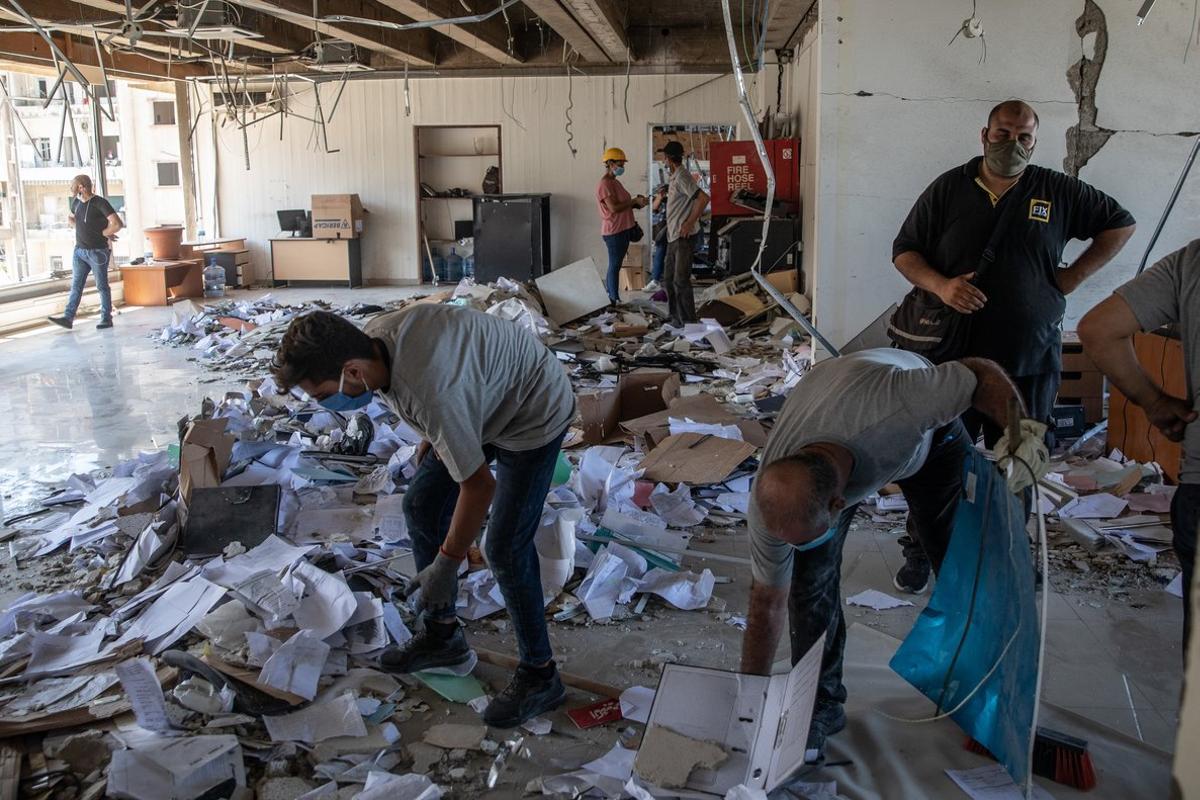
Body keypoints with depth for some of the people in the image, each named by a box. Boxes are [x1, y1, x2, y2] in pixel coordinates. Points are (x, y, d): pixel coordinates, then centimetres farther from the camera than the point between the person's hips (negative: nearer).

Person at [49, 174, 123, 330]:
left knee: (102, 286, 2)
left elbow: (117, 224, -23)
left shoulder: (100, 203, -15)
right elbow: (70, 218, 28)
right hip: (80, 250, 7)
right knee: (76, 285, 4)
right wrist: (84, 228, 10)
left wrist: (102, 233, -11)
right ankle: (68, 317, 3)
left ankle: (106, 319, 10)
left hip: (98, 252, -7)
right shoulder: (76, 202, 8)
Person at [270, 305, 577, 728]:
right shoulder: (372, 336, -16)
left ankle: (539, 674, 6)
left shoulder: (430, 392, -41)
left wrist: (446, 565, -21)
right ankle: (442, 634, 25)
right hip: (487, 404, 9)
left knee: (505, 547, -12)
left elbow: (479, 484, -30)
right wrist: (431, 440, 14)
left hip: (534, 416, -9)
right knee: (421, 505, 10)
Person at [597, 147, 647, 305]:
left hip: (623, 230, 10)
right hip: (614, 231, -10)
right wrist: (635, 201, -16)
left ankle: (610, 297, 21)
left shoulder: (615, 182, 16)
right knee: (615, 266, -5)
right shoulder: (605, 184, -16)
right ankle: (615, 300, 0)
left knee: (615, 265, 14)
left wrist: (637, 203, 6)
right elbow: (614, 208, -24)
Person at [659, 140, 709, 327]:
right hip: (673, 236, 10)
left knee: (680, 280, -6)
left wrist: (689, 223, -23)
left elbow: (703, 198, -27)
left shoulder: (682, 177, -17)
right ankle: (673, 315, 28)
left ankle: (687, 320, 1)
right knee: (669, 277, 17)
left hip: (683, 237, -10)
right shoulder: (675, 177, 13)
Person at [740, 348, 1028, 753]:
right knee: (809, 574, -13)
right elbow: (767, 603, -21)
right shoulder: (771, 498, -35)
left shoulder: (892, 403, -50)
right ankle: (820, 705, 6)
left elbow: (981, 373, -31)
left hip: (927, 432, 0)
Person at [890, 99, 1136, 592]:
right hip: (954, 357, -1)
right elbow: (904, 252, 3)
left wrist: (1074, 276, 2)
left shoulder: (1059, 192, 3)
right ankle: (921, 551, 21)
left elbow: (1120, 225, 14)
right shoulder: (948, 189, 1)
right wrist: (940, 285, -17)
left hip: (1031, 362, 1)